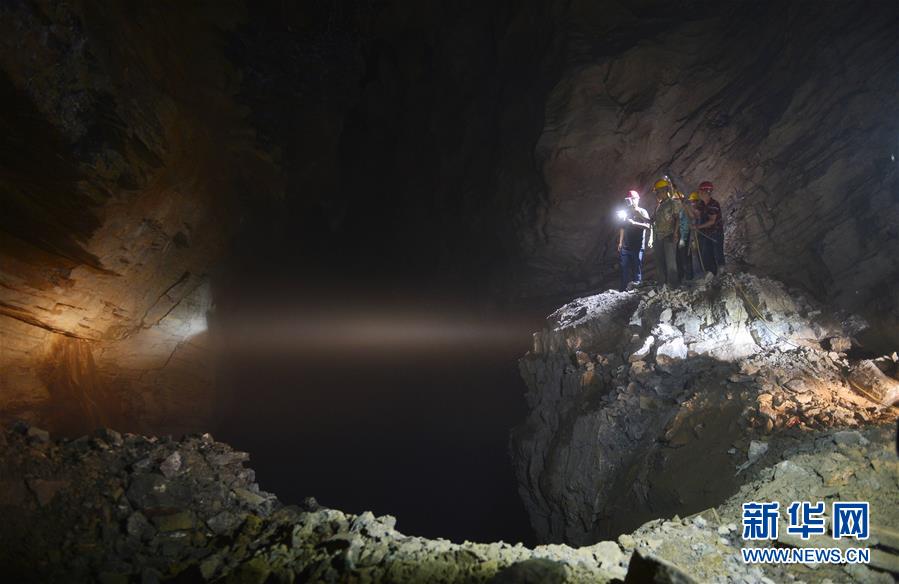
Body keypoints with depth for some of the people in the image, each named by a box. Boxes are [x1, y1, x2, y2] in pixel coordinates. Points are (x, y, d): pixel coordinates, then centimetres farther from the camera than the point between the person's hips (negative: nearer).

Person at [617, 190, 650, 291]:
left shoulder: (642, 212, 1)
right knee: (624, 269, 2)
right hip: (625, 246, 5)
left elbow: (647, 226, -13)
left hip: (637, 246, -5)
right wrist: (620, 243, 15)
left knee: (637, 270, -4)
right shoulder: (626, 212, 18)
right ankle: (623, 291, 6)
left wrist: (634, 223, -22)